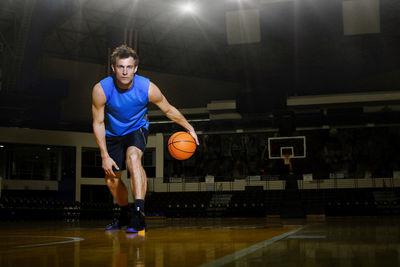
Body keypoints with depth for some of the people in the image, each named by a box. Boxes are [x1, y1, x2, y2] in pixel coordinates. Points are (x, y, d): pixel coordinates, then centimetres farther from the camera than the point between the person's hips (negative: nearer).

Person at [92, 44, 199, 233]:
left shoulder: (147, 88, -27)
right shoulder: (101, 90, -27)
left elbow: (168, 110, -8)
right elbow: (98, 123, -16)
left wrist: (189, 128, -4)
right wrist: (105, 156, -18)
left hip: (136, 129, -2)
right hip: (113, 134, 3)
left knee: (133, 157, -34)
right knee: (111, 179, 8)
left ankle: (139, 213, -39)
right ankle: (124, 215, 36)